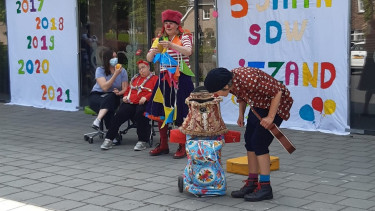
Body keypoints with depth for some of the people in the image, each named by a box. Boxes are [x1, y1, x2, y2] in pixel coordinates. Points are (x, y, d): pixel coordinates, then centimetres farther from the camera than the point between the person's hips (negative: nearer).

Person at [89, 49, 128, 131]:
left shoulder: (122, 71, 1)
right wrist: (115, 74, -26)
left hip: (113, 97, 2)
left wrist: (119, 92, -28)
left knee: (111, 97, -37)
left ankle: (98, 120, -46)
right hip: (96, 95, -2)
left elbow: (125, 89, -4)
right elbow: (104, 87, -22)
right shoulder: (100, 70, -8)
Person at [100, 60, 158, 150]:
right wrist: (125, 96, 15)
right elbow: (128, 89, 37)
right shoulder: (135, 78, 30)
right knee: (119, 114, -22)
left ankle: (142, 142, -28)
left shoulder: (154, 78, 11)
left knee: (140, 113, -37)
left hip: (143, 103, -5)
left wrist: (145, 97, -17)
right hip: (130, 102, 5)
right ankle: (109, 139, -19)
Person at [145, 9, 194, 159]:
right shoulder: (160, 39, 12)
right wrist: (153, 52, -18)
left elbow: (188, 52, -21)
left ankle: (182, 147, 4)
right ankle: (163, 145, 16)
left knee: (180, 113, -5)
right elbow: (149, 59, 5)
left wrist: (171, 45, -36)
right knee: (160, 112, 4)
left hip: (181, 78, -5)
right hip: (164, 78, 5)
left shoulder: (184, 37, 0)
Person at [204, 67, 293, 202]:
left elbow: (277, 93, -27)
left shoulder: (250, 80, -37)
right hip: (259, 105, 9)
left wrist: (270, 117, -23)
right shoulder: (230, 82, -10)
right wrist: (241, 114, 3)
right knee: (249, 140, 5)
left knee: (259, 142, -14)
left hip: (276, 104, -9)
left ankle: (265, 187, -9)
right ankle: (252, 183, 13)